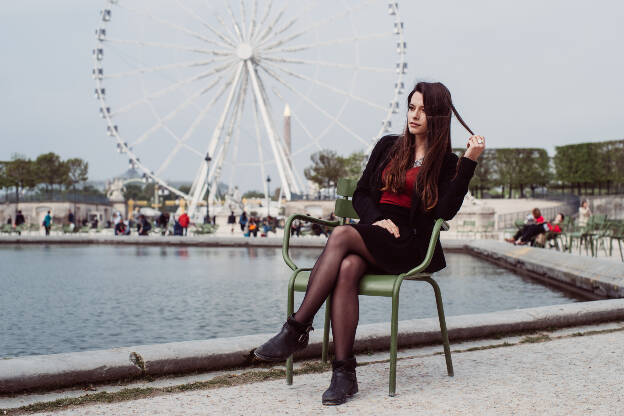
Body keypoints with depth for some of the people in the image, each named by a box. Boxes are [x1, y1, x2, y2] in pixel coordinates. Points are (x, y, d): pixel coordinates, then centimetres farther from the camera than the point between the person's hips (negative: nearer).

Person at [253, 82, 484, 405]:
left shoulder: (446, 163, 7)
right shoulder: (389, 146, 19)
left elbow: (445, 212, -9)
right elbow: (361, 193, 17)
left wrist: (469, 162, -11)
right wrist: (377, 219, -3)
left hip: (407, 245, -3)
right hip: (371, 231, 4)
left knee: (341, 234, -32)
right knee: (347, 268, -33)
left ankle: (297, 330, -31)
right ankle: (343, 372, -37)